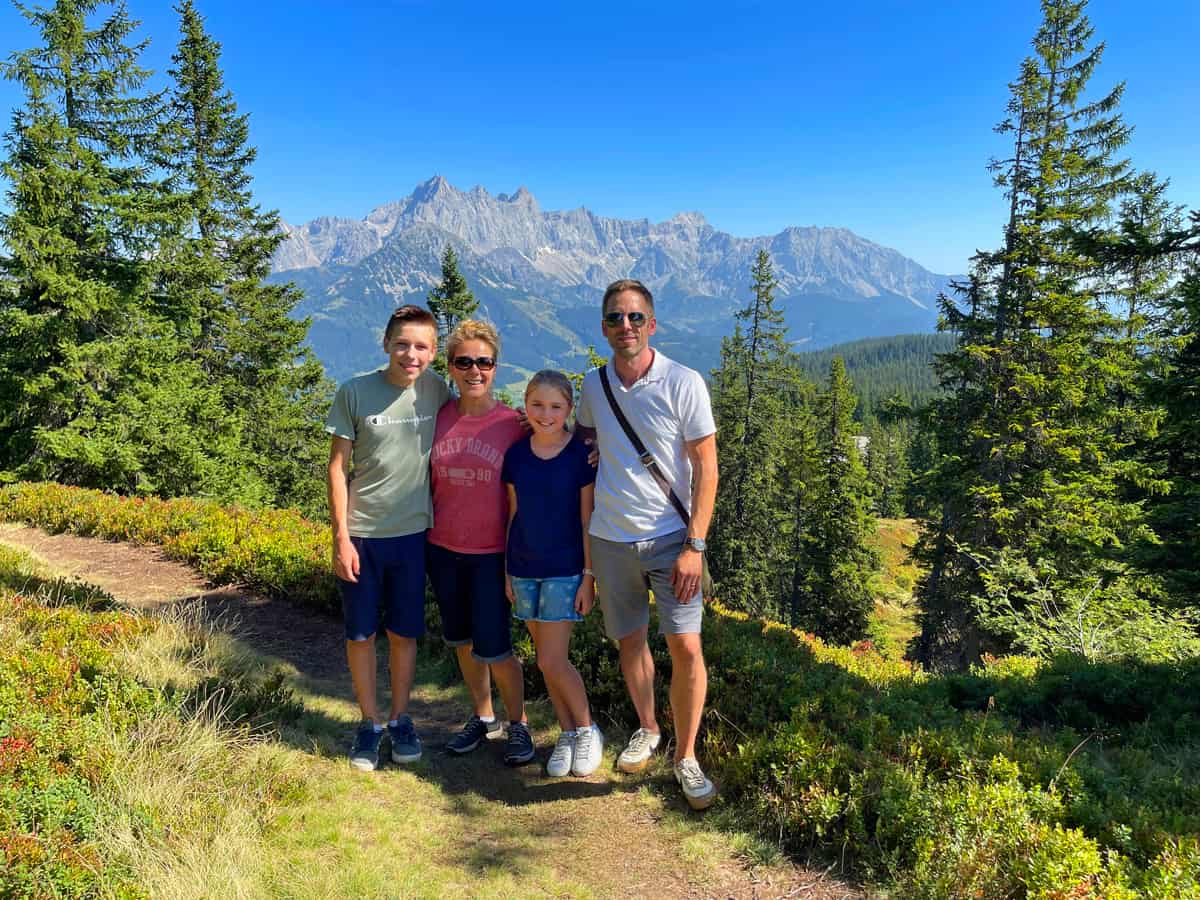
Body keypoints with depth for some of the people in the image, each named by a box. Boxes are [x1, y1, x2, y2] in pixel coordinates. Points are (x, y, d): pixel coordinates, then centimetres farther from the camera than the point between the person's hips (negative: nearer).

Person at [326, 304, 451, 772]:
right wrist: (341, 538, -8)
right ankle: (369, 723, 27)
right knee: (360, 633, 9)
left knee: (404, 632, 12)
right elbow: (338, 467, -5)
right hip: (361, 534, -1)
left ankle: (400, 719, 30)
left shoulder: (436, 391, -3)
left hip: (413, 533, 2)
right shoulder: (355, 392, -9)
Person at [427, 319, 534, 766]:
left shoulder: (513, 423, -10)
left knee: (493, 647, -1)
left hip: (492, 553, -4)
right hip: (443, 549, 4)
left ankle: (518, 724, 22)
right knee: (462, 641, 15)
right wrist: (423, 533, 8)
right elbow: (429, 482, 9)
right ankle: (483, 717, 35)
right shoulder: (438, 418, -1)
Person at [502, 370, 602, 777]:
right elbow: (514, 514, 7)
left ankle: (588, 732, 16)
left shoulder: (581, 455, -9)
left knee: (552, 662, -6)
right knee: (546, 659, 11)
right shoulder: (516, 454, 1)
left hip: (565, 571, -4)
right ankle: (567, 734, 27)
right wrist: (507, 570, 8)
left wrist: (589, 576, -8)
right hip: (524, 570, 4)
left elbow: (588, 520, -7)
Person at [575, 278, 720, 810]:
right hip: (610, 539, 4)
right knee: (630, 641, 14)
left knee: (685, 646, -9)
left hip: (671, 537, -3)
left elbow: (706, 468, -7)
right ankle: (646, 729, 37)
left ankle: (686, 757, 10)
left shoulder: (683, 383, -9)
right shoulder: (593, 386, 3)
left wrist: (695, 546, -14)